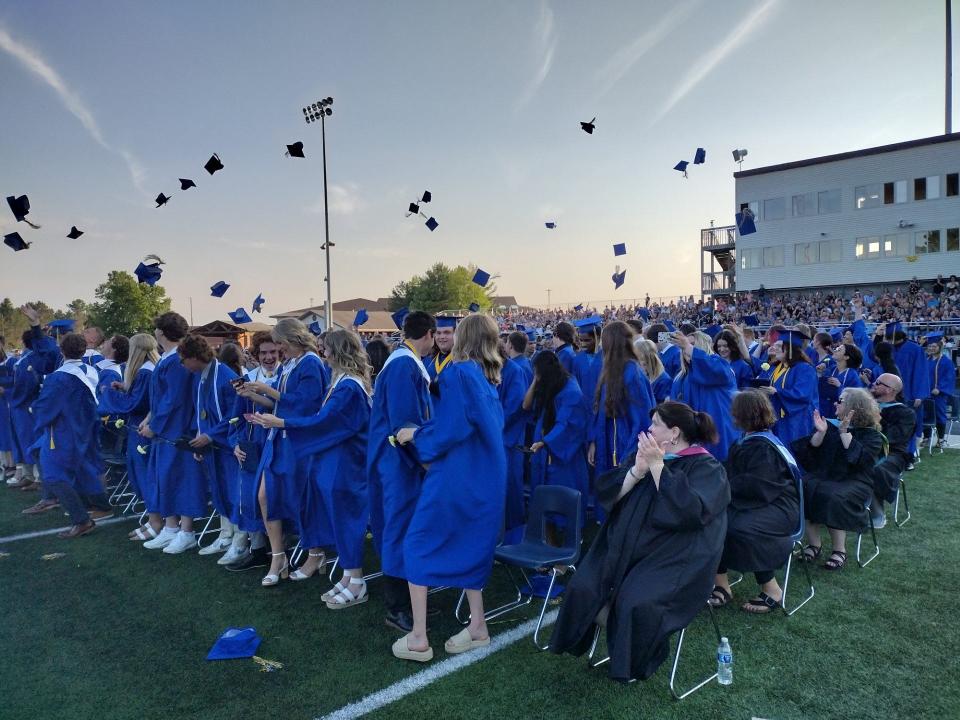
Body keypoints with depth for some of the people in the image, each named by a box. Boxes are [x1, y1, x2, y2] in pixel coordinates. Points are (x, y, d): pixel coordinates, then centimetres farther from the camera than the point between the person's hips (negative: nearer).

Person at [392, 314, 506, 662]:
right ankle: (477, 627, 22)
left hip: (455, 476, -8)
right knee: (470, 548, 19)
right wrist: (426, 431, 23)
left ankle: (418, 638, 6)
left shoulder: (457, 372, -15)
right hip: (486, 477, 8)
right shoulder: (490, 377, 10)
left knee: (418, 546, 5)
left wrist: (415, 435, -4)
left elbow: (450, 428, -21)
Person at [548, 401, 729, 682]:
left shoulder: (706, 467, -5)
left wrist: (657, 466, -21)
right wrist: (637, 470, -13)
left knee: (635, 602, -28)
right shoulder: (644, 455, 11)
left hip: (674, 556, -5)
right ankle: (619, 635, 13)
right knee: (583, 589, -16)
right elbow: (606, 492, 3)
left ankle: (635, 661, 4)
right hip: (625, 546, 5)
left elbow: (687, 510, -23)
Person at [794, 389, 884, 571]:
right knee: (803, 490, -25)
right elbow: (811, 450, 5)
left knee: (833, 497, -34)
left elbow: (860, 458, -18)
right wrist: (820, 432, -11)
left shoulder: (871, 433, 0)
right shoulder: (831, 425, 13)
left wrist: (844, 432, -22)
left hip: (853, 481, -4)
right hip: (824, 475, 5)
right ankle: (813, 543, -15)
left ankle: (839, 550, -16)